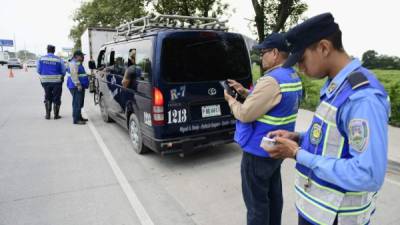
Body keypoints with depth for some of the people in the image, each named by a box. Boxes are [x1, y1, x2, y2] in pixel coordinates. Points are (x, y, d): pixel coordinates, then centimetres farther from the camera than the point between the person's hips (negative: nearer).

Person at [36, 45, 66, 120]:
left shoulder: (41, 59, -1)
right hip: (57, 81, -2)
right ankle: (56, 115, 11)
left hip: (45, 81, 3)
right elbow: (63, 71, -4)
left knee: (47, 98, 16)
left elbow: (38, 70, 3)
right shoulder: (59, 60, -8)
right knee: (56, 98, 7)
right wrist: (61, 77, 16)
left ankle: (48, 114, 16)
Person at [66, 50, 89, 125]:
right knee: (77, 103, -12)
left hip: (80, 86, 11)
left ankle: (79, 117, 25)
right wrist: (78, 84, -27)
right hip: (76, 87, -11)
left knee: (80, 103, 16)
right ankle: (76, 119, -10)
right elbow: (74, 75, -23)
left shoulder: (78, 63, 21)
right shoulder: (73, 63, -13)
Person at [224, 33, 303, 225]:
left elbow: (245, 114, -22)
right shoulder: (293, 77, 7)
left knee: (256, 202, 7)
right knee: (272, 194, 23)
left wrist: (231, 100, -4)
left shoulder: (272, 80, -25)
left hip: (258, 151, -10)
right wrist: (244, 92, 8)